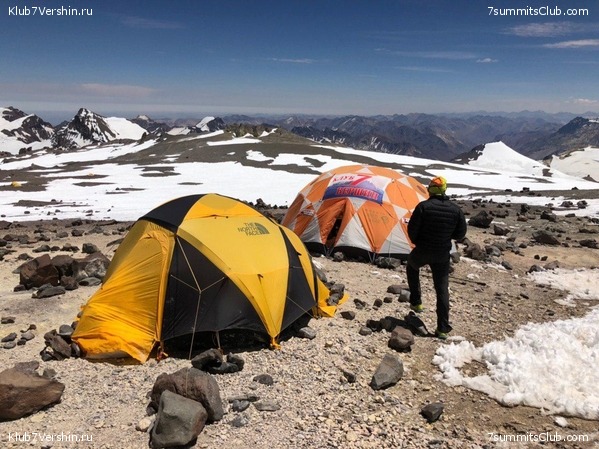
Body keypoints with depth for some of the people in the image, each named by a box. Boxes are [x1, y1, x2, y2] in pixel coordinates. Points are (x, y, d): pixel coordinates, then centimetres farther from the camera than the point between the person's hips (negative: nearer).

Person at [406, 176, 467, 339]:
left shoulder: (423, 206, -13)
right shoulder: (455, 209, -4)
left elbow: (412, 230, -10)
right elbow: (460, 234, 3)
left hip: (422, 252, -2)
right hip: (442, 255, 2)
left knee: (412, 267, 31)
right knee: (442, 290, 9)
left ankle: (416, 302, 30)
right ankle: (443, 328, 10)